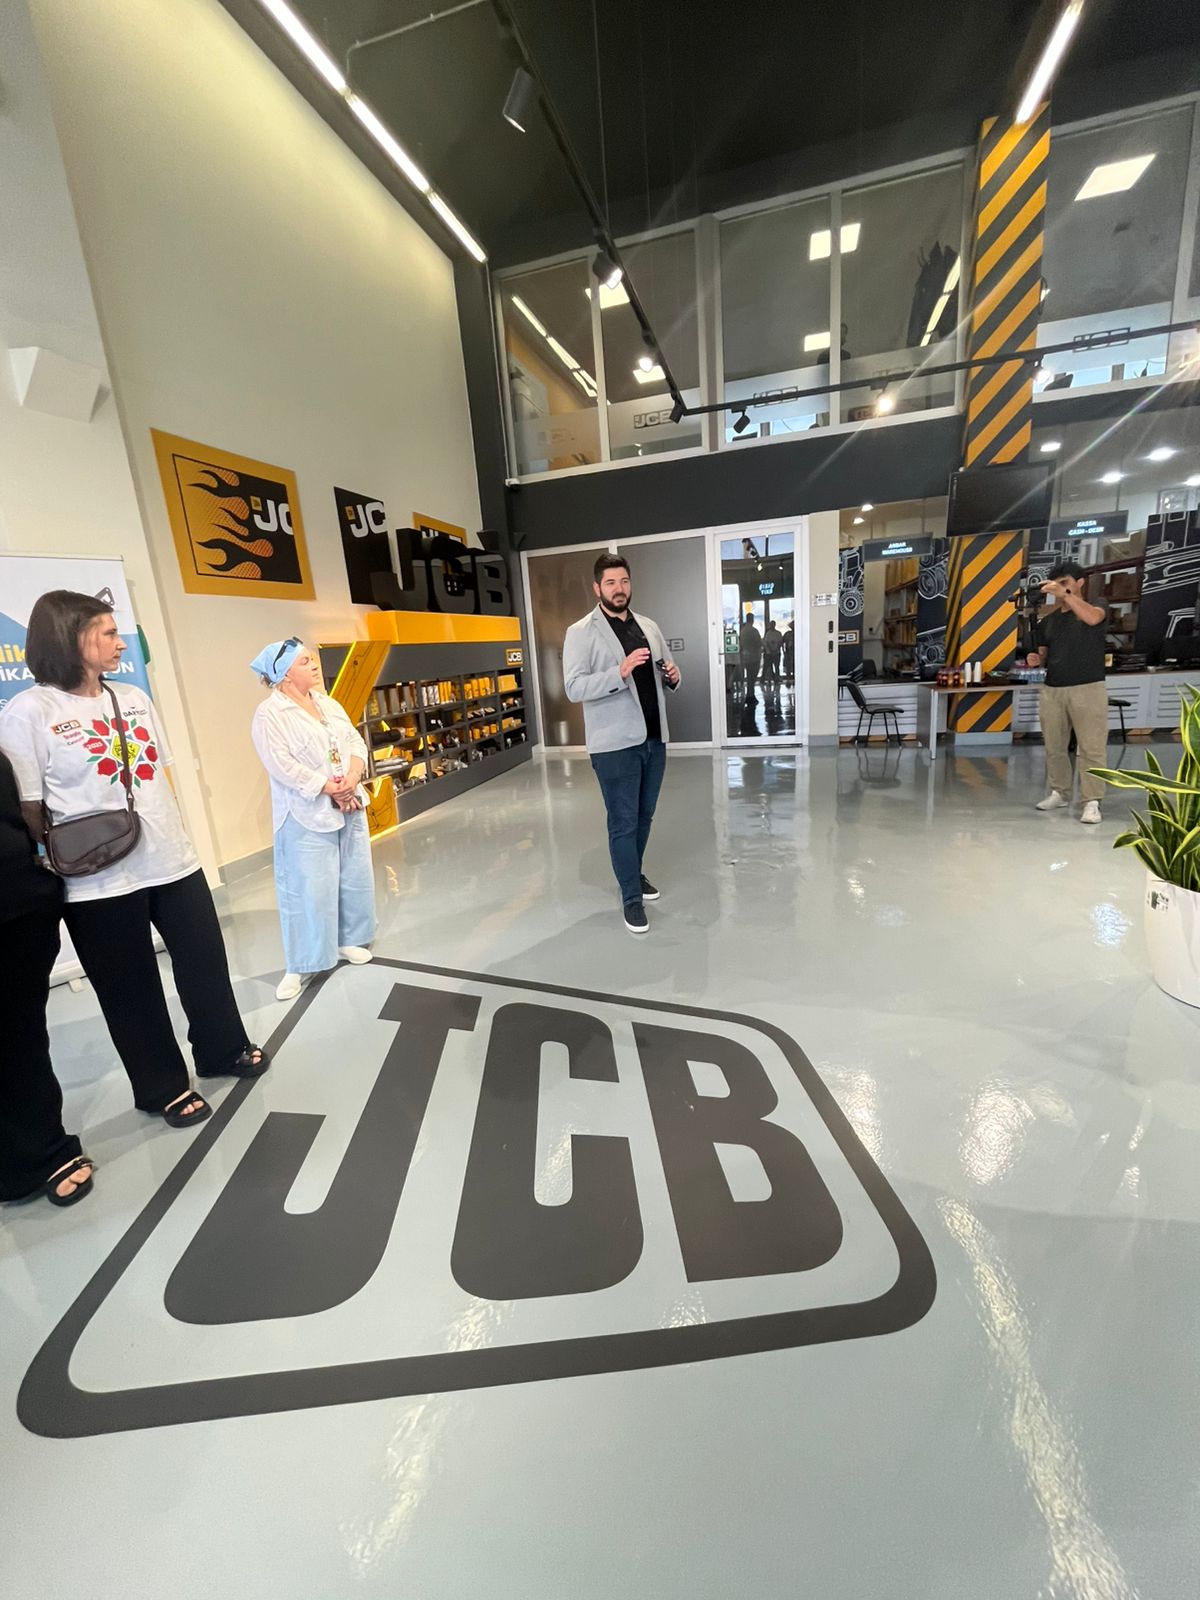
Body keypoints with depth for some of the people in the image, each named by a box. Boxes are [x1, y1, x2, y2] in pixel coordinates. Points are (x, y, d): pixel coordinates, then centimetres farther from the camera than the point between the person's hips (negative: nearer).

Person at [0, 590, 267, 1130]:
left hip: (173, 862, 5)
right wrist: (69, 856, -9)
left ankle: (223, 1051, 38)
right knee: (131, 989, 11)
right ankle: (162, 1088, 31)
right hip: (101, 882, -5)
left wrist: (171, 835, 15)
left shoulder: (134, 698, 8)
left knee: (205, 962, 15)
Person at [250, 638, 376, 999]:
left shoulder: (327, 703, 11)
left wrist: (352, 777, -12)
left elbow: (355, 741, 6)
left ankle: (348, 939, 33)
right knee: (309, 890, -2)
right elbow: (282, 766, -19)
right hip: (306, 814, -7)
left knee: (355, 878, 14)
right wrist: (328, 789, -19)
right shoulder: (269, 715, -10)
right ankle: (301, 964, 12)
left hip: (349, 806, 7)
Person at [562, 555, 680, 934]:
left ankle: (634, 874, 35)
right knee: (623, 823, 1)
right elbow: (574, 688, -15)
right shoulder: (581, 632, -5)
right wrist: (620, 671, -27)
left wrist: (673, 677, -3)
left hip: (654, 738, 6)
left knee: (644, 817, 16)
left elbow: (664, 674, 21)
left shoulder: (650, 627, 13)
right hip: (615, 744, -6)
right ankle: (631, 898, 13)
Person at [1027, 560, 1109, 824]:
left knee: (1091, 749, -5)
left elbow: (1092, 618, -25)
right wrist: (1036, 659, -5)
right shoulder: (1047, 620, 14)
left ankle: (1092, 802, -3)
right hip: (1052, 690, 5)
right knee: (1054, 747, 9)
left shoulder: (1095, 609, 0)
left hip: (1088, 689, -5)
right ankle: (1059, 793, 21)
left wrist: (1065, 594, -31)